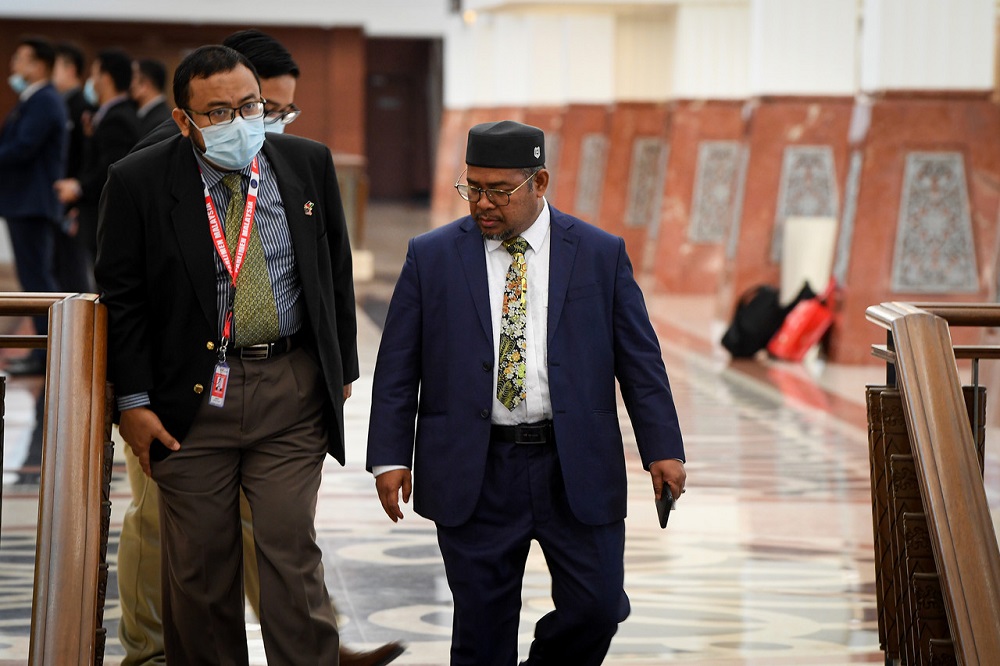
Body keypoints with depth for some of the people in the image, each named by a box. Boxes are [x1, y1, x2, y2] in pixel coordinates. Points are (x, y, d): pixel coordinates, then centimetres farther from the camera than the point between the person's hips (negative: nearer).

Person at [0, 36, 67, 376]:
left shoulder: (44, 102, -16)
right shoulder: (32, 100, 18)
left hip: (32, 203, -11)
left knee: (37, 277, -9)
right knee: (38, 276, 13)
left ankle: (46, 355, -8)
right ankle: (45, 349, 18)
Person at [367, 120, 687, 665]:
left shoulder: (601, 255, 4)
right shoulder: (431, 257, 4)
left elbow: (640, 360, 4)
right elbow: (397, 368, 5)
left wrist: (662, 449, -3)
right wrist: (390, 456, -2)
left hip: (577, 470, 0)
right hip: (474, 474, 0)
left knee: (597, 608, -2)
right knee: (482, 621, 3)